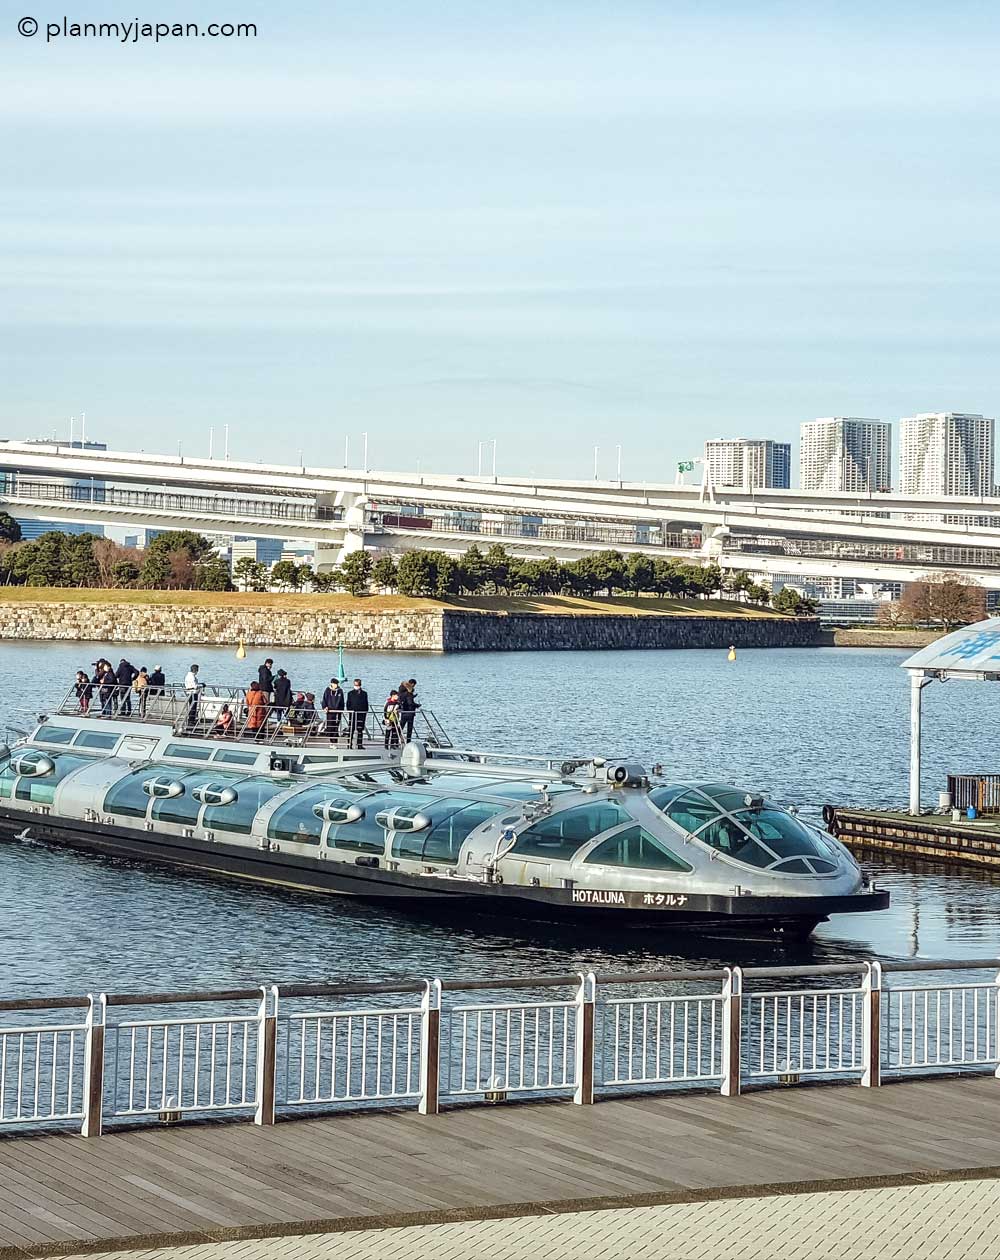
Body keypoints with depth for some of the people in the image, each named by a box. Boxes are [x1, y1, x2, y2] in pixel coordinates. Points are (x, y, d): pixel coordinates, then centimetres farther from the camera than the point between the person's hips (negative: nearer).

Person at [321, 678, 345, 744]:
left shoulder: (340, 691, 7)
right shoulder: (328, 690, 5)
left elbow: (342, 702, 13)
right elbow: (324, 699, 7)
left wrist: (342, 710, 9)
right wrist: (325, 707, -9)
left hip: (338, 711, 0)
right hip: (329, 711, 0)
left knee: (336, 727, -2)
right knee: (329, 727, -4)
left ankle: (335, 742, 2)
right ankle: (331, 741, 7)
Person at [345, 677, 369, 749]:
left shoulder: (364, 693, 9)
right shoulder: (350, 693, 6)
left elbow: (366, 704, 11)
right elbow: (347, 703, 6)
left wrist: (366, 712, 4)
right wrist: (348, 710, -4)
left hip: (361, 713, 2)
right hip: (352, 713, -2)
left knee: (360, 730, 5)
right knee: (351, 729, -3)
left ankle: (360, 745, 10)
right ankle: (349, 744, 1)